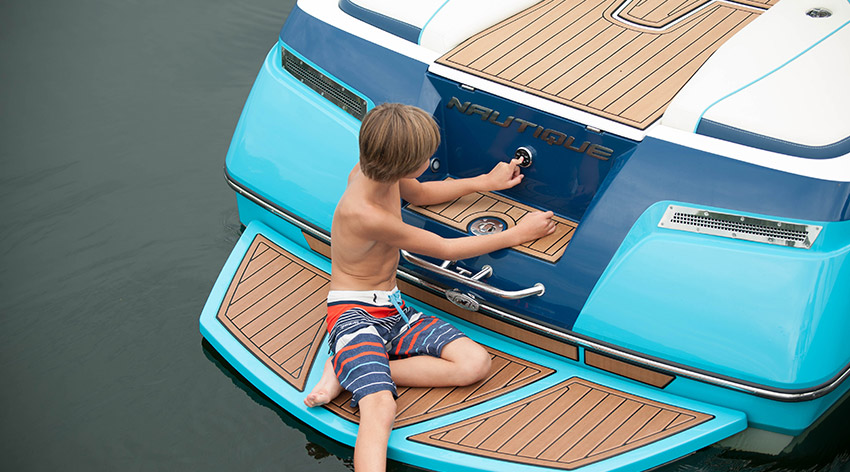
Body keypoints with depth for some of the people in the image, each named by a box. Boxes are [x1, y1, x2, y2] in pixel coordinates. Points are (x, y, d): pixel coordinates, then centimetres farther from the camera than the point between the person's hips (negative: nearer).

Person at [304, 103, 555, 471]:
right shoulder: (364, 214, -25)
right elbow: (445, 250, -14)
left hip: (393, 311, 8)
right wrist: (518, 233, -5)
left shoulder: (373, 170, 0)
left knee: (476, 362, -13)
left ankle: (351, 374, -10)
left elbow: (419, 194, 26)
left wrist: (485, 182, 24)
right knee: (380, 407, -34)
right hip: (353, 313, -8)